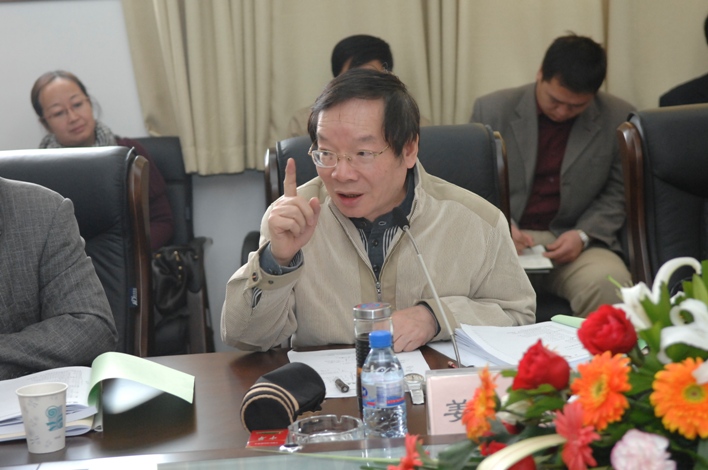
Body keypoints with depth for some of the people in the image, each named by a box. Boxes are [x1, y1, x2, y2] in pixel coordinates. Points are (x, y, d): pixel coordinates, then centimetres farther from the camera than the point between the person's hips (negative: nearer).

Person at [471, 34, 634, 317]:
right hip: (502, 240, 0)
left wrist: (583, 234, -9)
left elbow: (617, 193, 7)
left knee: (609, 282, -32)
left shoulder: (618, 118, 2)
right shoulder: (491, 109, 2)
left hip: (574, 242, 1)